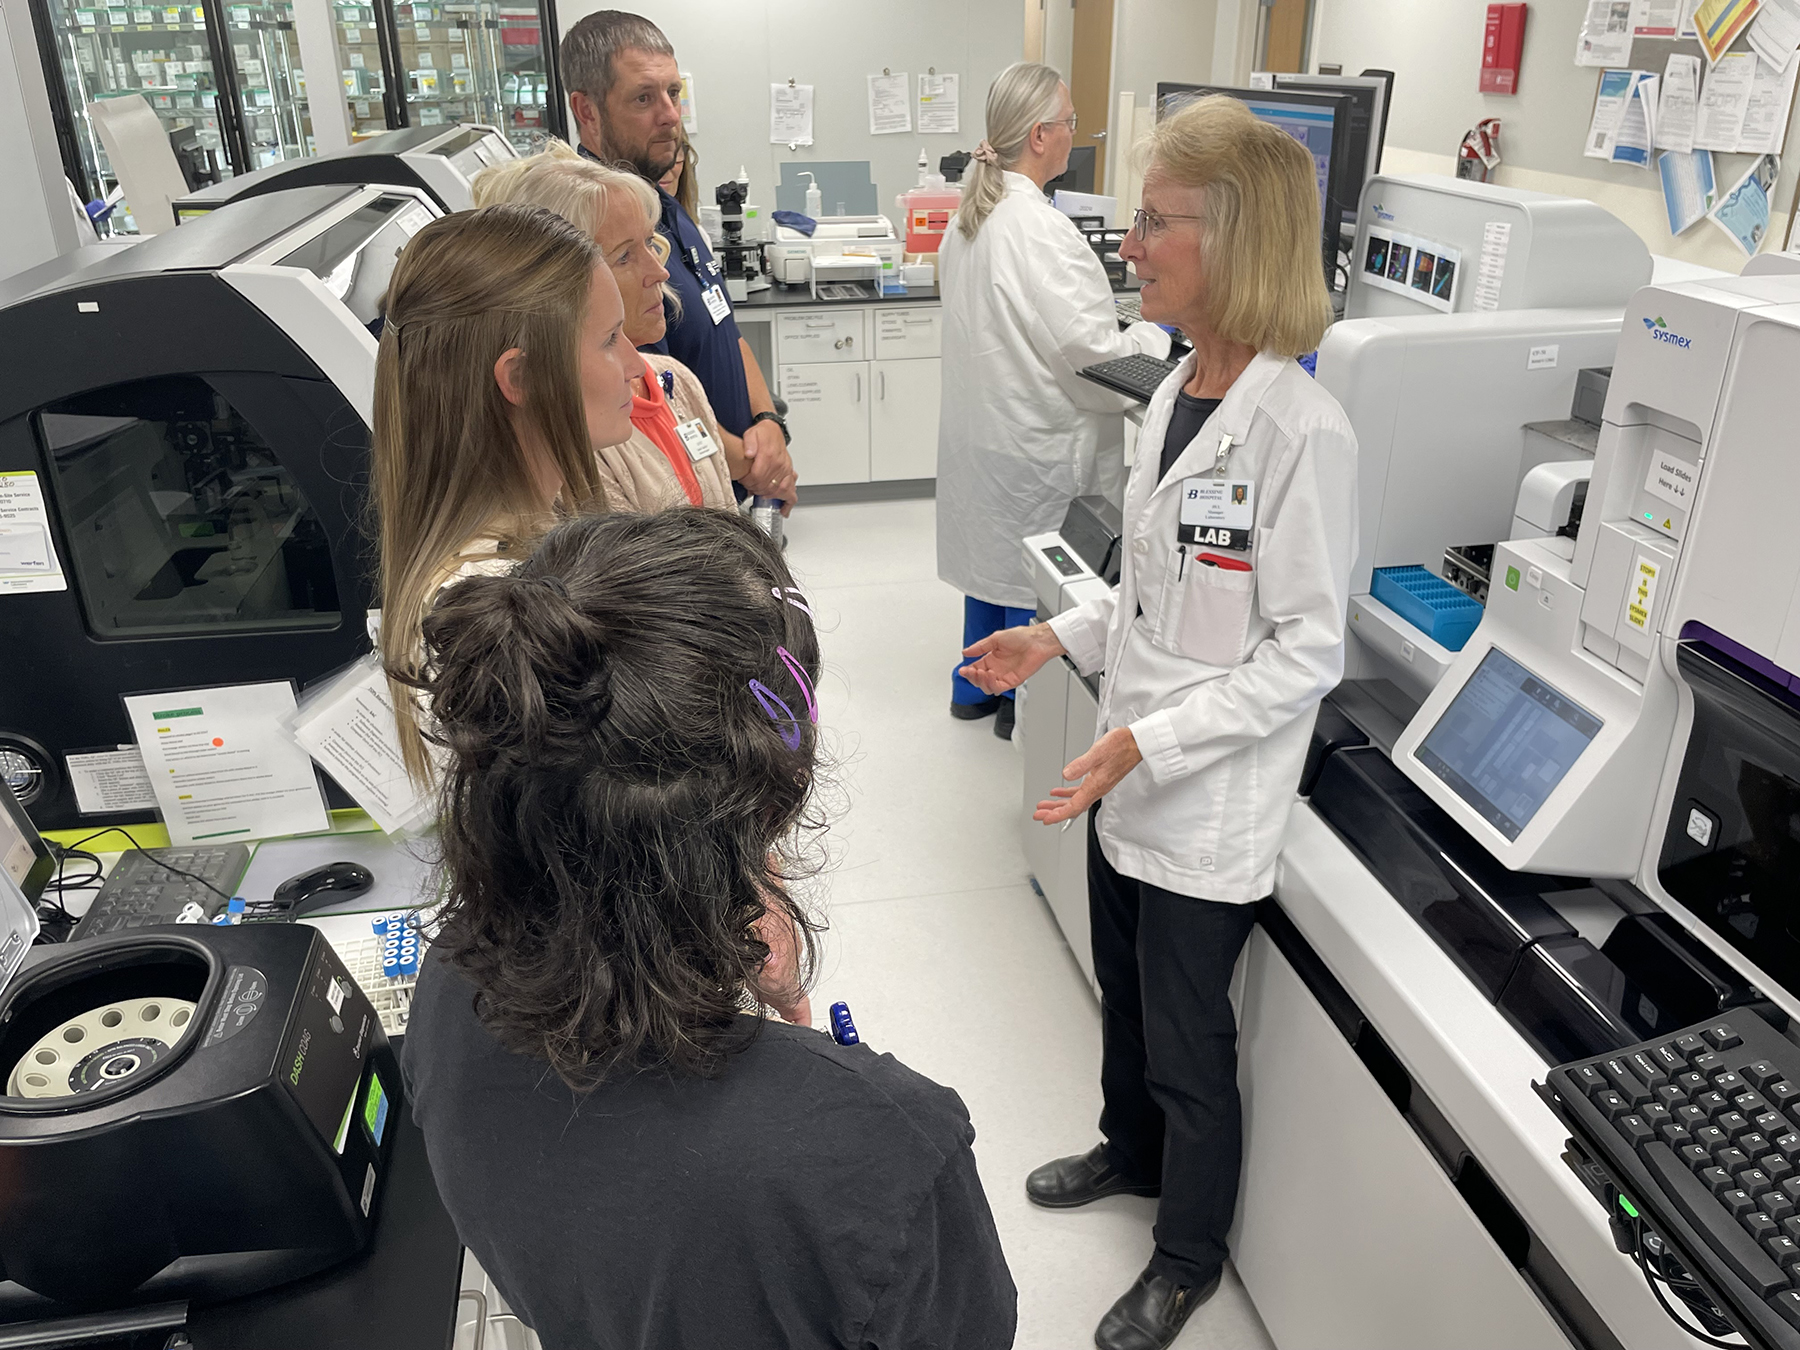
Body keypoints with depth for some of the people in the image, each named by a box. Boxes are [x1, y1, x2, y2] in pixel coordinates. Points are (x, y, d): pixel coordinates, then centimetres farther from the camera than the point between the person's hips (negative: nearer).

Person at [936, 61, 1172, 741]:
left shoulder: (969, 216, 6)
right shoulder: (1039, 229, -24)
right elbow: (1090, 347, -24)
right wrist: (1158, 335, -8)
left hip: (977, 422, 9)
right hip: (1031, 438, -9)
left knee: (993, 551, 21)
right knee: (1036, 569, 6)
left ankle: (974, 686, 35)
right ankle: (1020, 702, 22)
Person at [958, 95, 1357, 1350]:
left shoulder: (1300, 432, -23)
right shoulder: (1176, 391, 3)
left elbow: (1306, 654, -21)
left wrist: (1147, 742, -25)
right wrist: (1059, 637, 4)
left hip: (1211, 808, -7)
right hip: (1129, 781, 8)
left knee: (1188, 1051, 13)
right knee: (1125, 999, 27)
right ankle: (1131, 1152, 55)